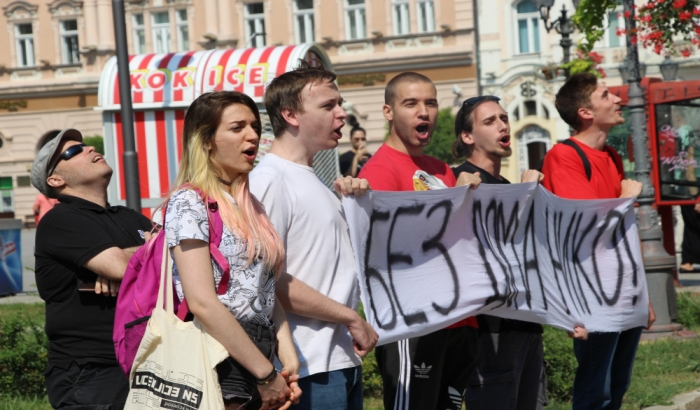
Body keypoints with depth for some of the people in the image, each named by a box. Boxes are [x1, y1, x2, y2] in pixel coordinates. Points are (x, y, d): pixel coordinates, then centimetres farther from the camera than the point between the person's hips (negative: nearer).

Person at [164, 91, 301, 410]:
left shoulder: (250, 207, 15)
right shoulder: (189, 202, -8)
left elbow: (269, 292, 14)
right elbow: (202, 303, -16)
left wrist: (288, 359, -2)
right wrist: (267, 373, -15)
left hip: (259, 373, 7)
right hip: (219, 375, -7)